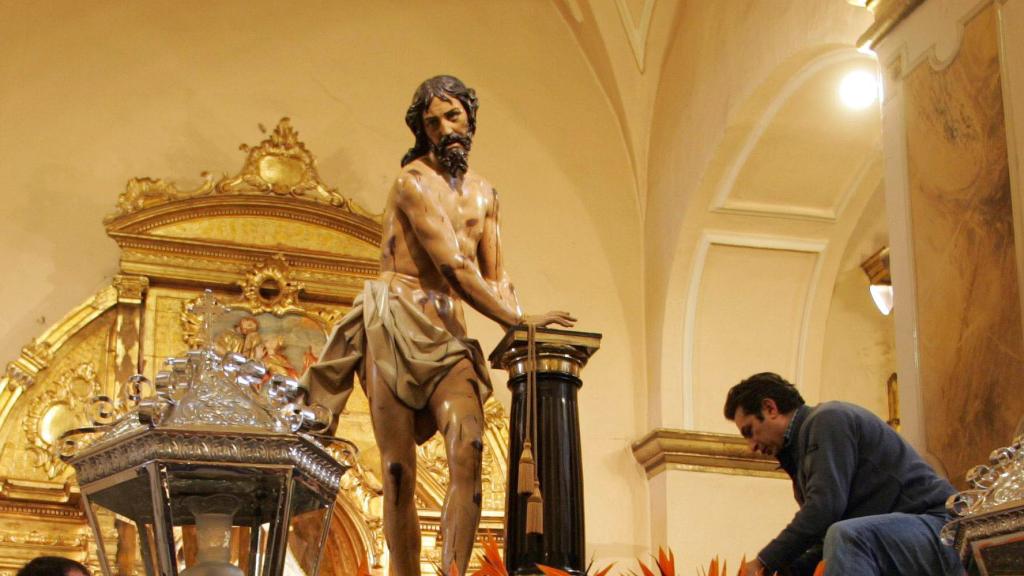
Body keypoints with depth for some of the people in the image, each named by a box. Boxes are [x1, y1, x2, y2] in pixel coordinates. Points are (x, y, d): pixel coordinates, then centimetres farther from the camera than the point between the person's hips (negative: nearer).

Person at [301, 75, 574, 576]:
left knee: (468, 448, -18)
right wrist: (517, 320, -14)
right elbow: (453, 267, -12)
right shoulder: (414, 181, -3)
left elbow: (495, 276, 17)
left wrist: (522, 329, -1)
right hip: (396, 326, -5)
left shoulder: (484, 194, 20)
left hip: (450, 337, 5)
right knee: (399, 469, -5)